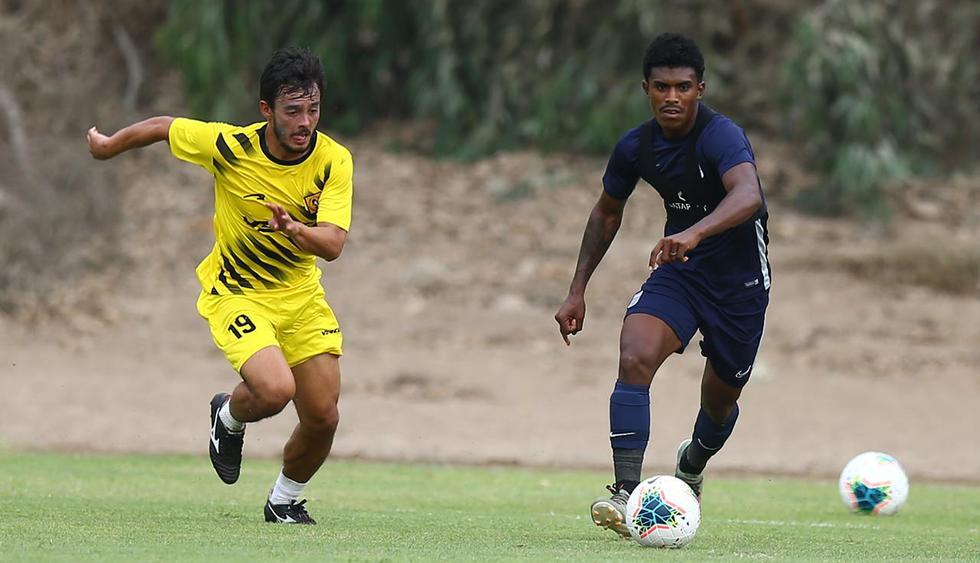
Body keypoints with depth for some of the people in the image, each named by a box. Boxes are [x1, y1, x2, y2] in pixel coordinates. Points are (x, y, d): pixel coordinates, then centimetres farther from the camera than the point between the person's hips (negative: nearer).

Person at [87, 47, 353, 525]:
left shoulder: (334, 161, -17)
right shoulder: (229, 146, -21)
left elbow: (333, 243, -26)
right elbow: (163, 127, -2)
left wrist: (295, 229, -48)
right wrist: (108, 146, 15)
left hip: (301, 295, 3)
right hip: (235, 293, -3)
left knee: (323, 418, -3)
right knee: (274, 389, -27)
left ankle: (284, 500, 27)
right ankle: (229, 416, 11)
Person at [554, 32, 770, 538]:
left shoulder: (721, 136, -26)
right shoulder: (636, 147, -6)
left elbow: (748, 195, -46)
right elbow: (607, 211, 13)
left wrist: (694, 232, -63)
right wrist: (578, 289, 9)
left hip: (740, 279, -3)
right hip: (678, 269, 3)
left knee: (720, 400, 11)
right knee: (634, 359, -24)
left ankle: (692, 464, 48)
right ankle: (626, 494, -27)